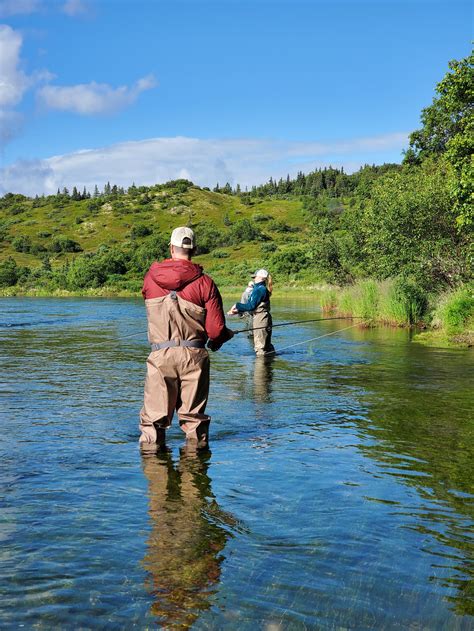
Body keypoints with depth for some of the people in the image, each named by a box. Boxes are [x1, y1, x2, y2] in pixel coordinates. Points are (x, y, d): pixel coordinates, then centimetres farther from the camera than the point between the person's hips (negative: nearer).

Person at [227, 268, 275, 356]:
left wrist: (237, 306, -9)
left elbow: (251, 306, -19)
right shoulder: (263, 289, 15)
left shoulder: (259, 289, -15)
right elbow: (251, 304, 16)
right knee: (266, 345, 18)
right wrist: (237, 311, 10)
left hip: (260, 318, -10)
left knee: (260, 346, -5)